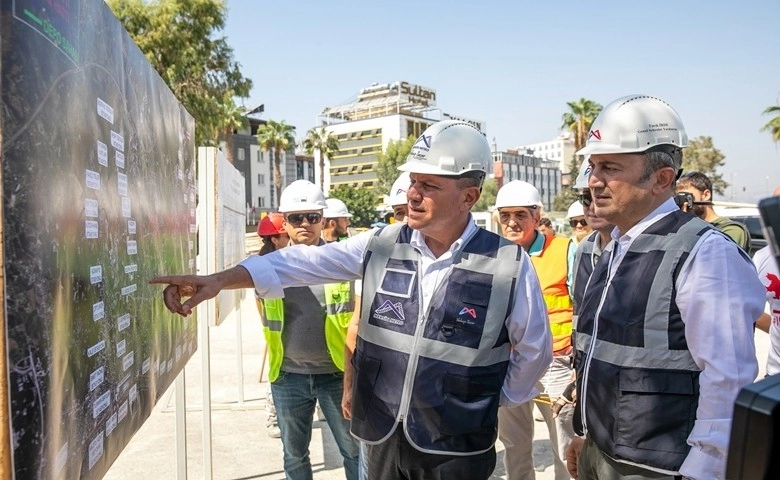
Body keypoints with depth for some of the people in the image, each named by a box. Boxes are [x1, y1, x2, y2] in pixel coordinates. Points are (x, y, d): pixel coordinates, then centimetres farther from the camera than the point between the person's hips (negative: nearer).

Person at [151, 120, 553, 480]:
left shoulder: (509, 264, -12)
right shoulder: (380, 245, -5)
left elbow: (534, 350, 0)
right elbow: (300, 263, -8)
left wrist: (494, 403, 6)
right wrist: (219, 280, -17)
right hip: (383, 435, 3)